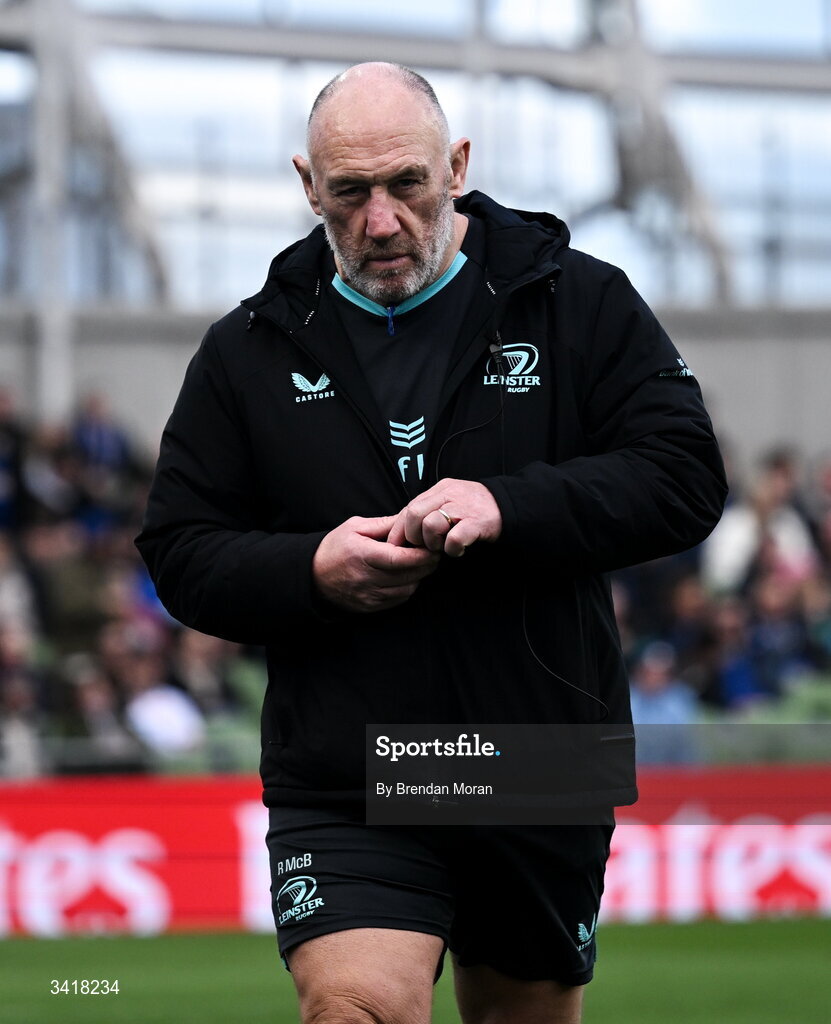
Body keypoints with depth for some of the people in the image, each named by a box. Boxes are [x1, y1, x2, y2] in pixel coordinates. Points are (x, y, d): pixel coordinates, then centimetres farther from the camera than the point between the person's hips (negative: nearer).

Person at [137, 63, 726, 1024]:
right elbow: (179, 551, 7)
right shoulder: (249, 349, 6)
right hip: (341, 789, -1)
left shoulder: (580, 303, 2)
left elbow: (686, 477, -5)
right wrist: (310, 572, -14)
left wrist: (511, 509, -20)